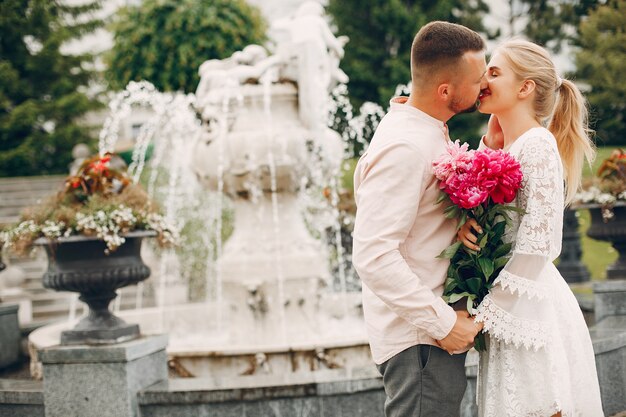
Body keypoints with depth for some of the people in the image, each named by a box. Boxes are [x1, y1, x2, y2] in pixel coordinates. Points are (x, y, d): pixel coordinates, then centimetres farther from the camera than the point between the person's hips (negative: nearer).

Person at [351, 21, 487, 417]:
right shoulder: (403, 148, -21)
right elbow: (374, 256, -27)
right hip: (419, 339, -10)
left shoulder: (427, 130, 10)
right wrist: (444, 323, -23)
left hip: (437, 327, 10)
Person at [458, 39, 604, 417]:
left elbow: (536, 244, -19)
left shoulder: (537, 145, -13)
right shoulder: (502, 149, 13)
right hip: (509, 307, 8)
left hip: (530, 308, -8)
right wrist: (463, 225, -9)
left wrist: (483, 314, -17)